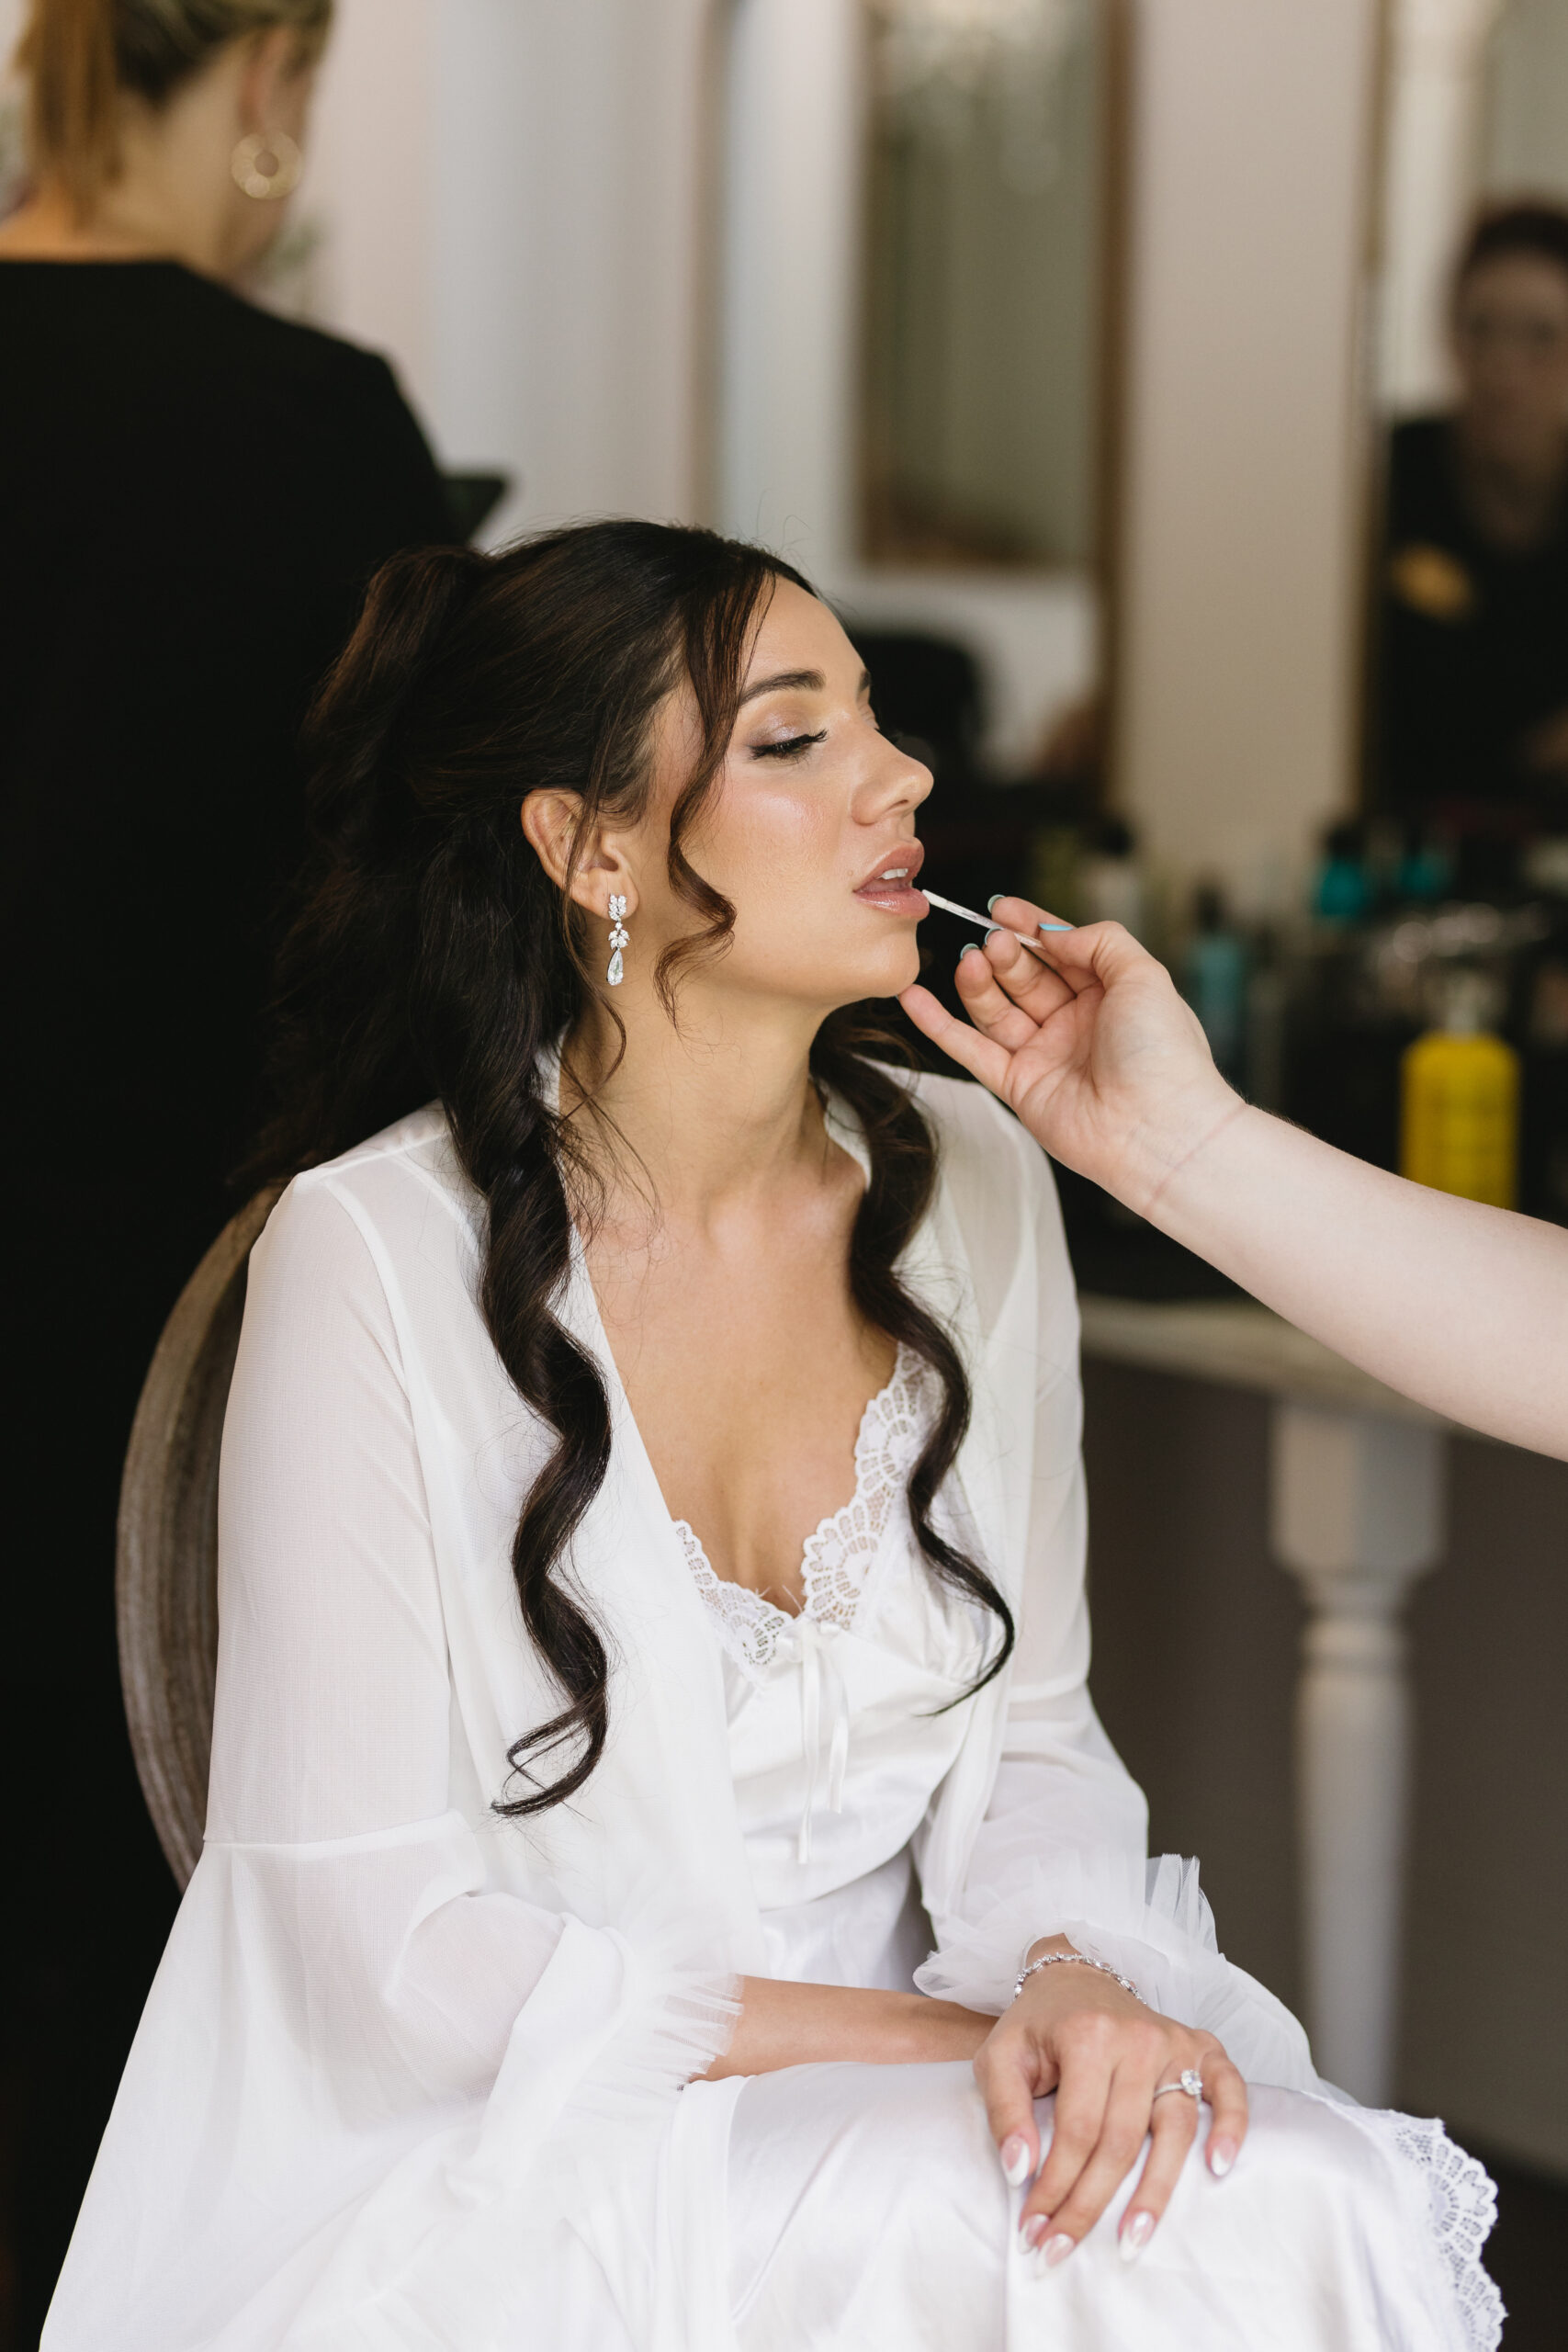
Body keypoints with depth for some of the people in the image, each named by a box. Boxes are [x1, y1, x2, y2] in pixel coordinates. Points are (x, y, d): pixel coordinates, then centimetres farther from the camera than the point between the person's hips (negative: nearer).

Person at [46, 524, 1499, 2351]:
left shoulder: (968, 1185, 1)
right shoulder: (377, 1254, -14)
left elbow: (1027, 1730, 8)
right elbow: (386, 1940, -13)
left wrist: (1070, 1973, -14)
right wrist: (942, 2034, -16)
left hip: (879, 2115, 4)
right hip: (503, 2156, -4)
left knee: (1291, 2202, -23)